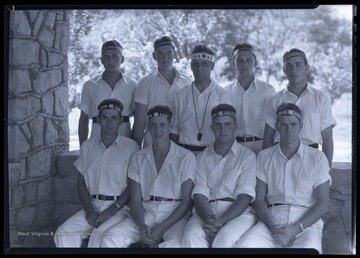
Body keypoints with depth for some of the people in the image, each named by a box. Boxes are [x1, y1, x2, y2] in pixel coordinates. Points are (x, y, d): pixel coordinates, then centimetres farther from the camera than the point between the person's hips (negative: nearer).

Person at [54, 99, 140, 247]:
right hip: (92, 206, 4)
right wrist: (89, 210, -4)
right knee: (63, 233, -20)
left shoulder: (131, 147, 0)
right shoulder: (87, 146, 13)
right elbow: (81, 182, 11)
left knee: (100, 236, -32)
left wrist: (112, 209, -14)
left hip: (119, 207, -4)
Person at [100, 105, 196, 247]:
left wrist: (162, 228, -14)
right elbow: (135, 200, 7)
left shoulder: (186, 157, -1)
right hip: (145, 214, 3)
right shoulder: (138, 158, 9)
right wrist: (142, 226, -13)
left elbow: (187, 201, -4)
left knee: (174, 244, -36)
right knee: (110, 240, -23)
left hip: (175, 216, -2)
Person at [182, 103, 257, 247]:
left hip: (238, 212, -2)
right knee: (191, 238, -31)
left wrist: (221, 221, -19)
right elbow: (199, 194, 5)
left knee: (225, 239, -36)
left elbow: (244, 197, -2)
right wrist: (209, 218, -18)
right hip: (206, 213, 2)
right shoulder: (202, 158, 18)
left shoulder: (247, 156, 10)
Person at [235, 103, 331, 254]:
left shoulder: (317, 157, 10)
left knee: (308, 248, -37)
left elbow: (323, 203, 4)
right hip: (272, 219, 2)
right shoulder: (264, 156, 14)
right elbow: (258, 199, 9)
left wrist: (296, 228, -12)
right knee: (245, 246, -30)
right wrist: (273, 226, -11)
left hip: (307, 221, -1)